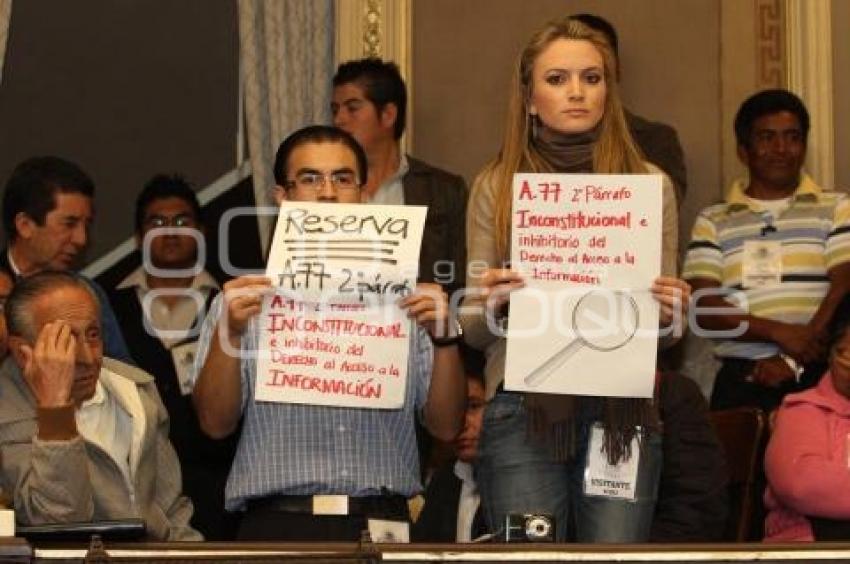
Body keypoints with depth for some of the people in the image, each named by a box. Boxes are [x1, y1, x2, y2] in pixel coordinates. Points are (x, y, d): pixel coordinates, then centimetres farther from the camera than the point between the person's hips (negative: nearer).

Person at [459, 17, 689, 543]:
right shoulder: (496, 187, 5)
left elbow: (665, 331, 13)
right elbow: (475, 333, 8)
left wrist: (670, 312, -10)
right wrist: (487, 303, -13)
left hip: (622, 407, 1)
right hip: (522, 407, 0)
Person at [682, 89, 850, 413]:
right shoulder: (713, 222, 14)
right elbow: (704, 308, 3)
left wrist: (795, 360, -12)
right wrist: (778, 331, -12)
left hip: (818, 373, 0)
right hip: (743, 377, 1)